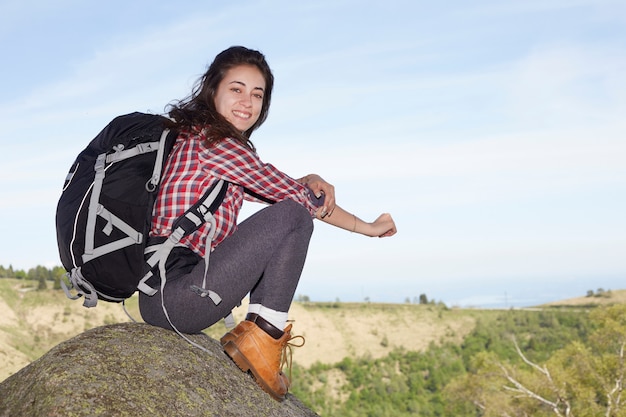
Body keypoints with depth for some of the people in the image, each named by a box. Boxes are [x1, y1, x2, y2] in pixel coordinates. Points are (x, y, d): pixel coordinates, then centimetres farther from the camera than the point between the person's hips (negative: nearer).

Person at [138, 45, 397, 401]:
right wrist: (367, 227, 7)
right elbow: (296, 197, -6)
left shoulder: (197, 134, 16)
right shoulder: (214, 141, -13)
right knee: (293, 215, -8)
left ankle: (254, 331, 9)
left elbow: (277, 188, 20)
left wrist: (312, 181, -2)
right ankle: (263, 338, -5)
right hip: (175, 299, -10)